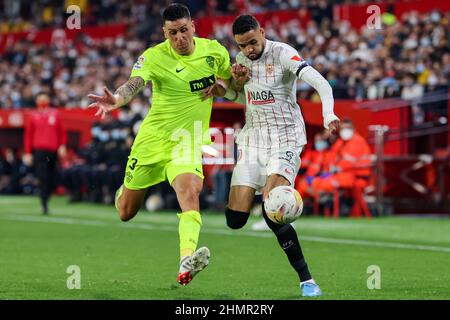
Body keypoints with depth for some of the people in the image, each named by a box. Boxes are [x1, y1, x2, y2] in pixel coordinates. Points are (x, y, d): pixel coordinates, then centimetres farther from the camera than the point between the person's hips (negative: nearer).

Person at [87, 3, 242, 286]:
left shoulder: (214, 51, -3)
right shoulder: (154, 57, -15)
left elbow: (234, 84, 15)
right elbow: (134, 84, -33)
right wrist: (116, 100, -56)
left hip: (188, 141, 1)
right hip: (153, 138, 0)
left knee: (190, 194, -29)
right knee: (126, 213, 11)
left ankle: (186, 262, -43)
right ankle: (123, 192, 49)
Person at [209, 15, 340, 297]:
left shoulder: (283, 54, -13)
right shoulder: (242, 59, 8)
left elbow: (320, 83, -25)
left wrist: (328, 114, -43)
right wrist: (225, 90, 4)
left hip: (284, 141, -6)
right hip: (252, 141, 6)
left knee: (272, 213, -24)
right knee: (235, 220, -6)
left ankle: (307, 281, -15)